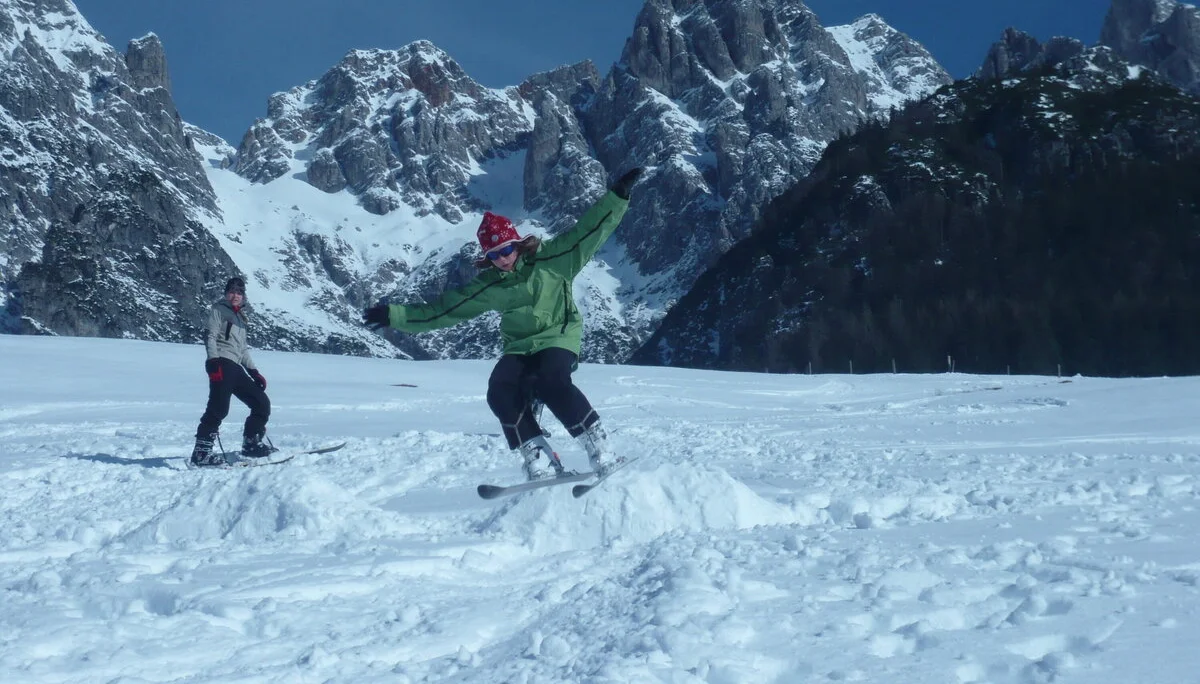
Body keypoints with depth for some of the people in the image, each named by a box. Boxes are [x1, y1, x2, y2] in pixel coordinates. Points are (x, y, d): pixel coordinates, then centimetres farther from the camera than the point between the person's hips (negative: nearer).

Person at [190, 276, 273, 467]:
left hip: (235, 367, 8)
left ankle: (251, 443, 17)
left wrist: (253, 371, 23)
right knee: (219, 407, -20)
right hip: (221, 363, -8)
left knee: (262, 403, 8)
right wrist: (213, 361, -21)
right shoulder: (218, 309, 6)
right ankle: (201, 452, -22)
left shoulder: (240, 316, 28)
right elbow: (209, 336, -7)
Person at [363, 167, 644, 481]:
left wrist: (617, 197, -19)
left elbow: (589, 231, -9)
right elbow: (443, 308, 8)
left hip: (559, 337, -4)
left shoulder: (550, 259, -5)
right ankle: (540, 462, -20)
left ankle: (601, 453, -24)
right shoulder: (488, 285, 4)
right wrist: (396, 315, 4)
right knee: (501, 393, -24)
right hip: (519, 347, 4)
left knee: (551, 384, -33)